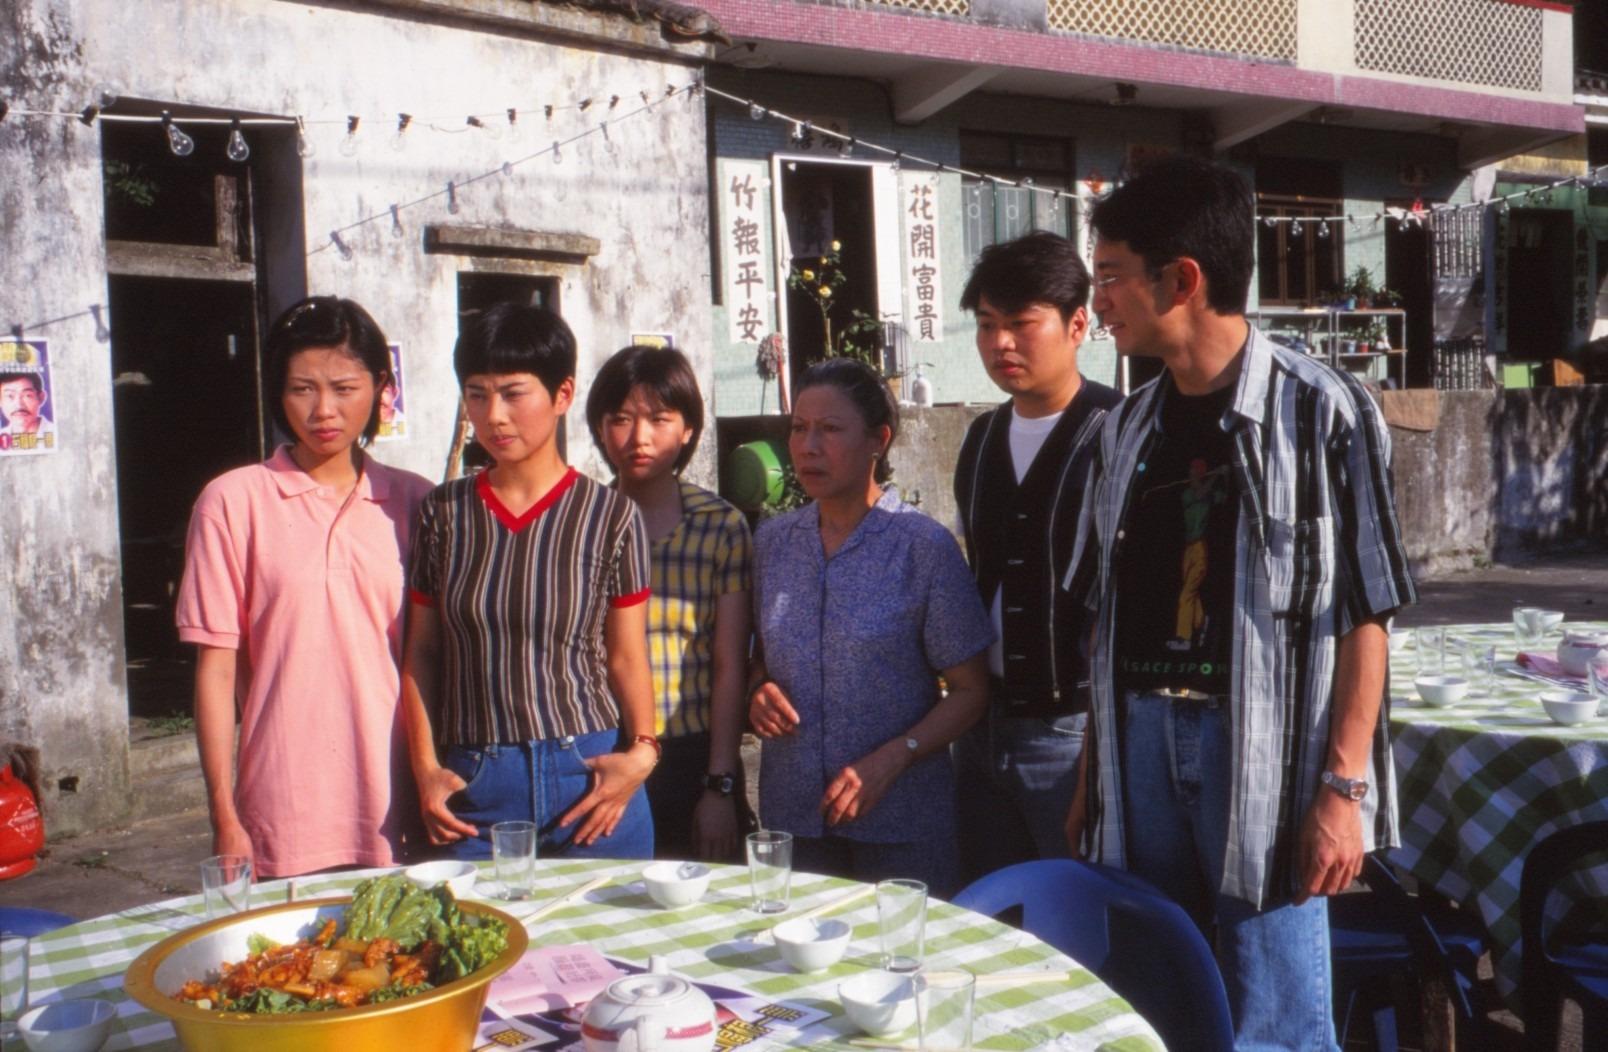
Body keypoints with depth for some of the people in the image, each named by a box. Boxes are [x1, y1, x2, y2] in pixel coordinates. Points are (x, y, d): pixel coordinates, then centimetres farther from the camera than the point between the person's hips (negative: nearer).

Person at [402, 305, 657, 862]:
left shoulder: (610, 516, 1)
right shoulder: (445, 512, 6)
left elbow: (627, 656, 3)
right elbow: (421, 653, 9)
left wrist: (640, 753, -11)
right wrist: (426, 767, 1)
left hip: (592, 778, -1)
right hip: (473, 791, 1)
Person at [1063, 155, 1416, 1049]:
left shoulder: (1322, 412, -7)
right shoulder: (1127, 430, 10)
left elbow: (1363, 615, -8)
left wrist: (1344, 786, -13)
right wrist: (1093, 774, 12)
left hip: (1265, 750, -5)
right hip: (1142, 743, 6)